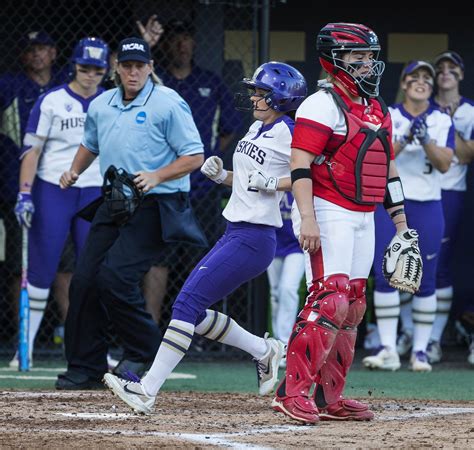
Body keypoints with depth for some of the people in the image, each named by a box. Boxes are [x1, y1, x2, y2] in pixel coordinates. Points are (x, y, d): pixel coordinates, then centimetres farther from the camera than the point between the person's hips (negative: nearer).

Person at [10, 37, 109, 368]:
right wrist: (25, 194, -13)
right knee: (41, 269, -3)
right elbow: (32, 151, -5)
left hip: (96, 194, 3)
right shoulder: (51, 101, -3)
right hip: (52, 191, -3)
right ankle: (26, 346, 3)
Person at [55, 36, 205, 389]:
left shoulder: (168, 103, -9)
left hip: (153, 207, -7)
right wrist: (74, 171, 11)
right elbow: (90, 144, 30)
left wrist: (156, 176, -22)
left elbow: (195, 156, -10)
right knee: (85, 280, -1)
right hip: (114, 203, 7)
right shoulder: (101, 105, 11)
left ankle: (145, 349, 2)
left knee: (114, 278, -19)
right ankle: (86, 368, 8)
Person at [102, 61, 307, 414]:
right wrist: (220, 174, 7)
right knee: (194, 310, 9)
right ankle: (264, 351, 24)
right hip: (234, 234, 10)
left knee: (188, 302, -16)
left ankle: (148, 390, -19)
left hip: (254, 239, -10)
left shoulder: (287, 132, -10)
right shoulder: (256, 129, 17)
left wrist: (273, 183, -24)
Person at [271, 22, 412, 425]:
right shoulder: (321, 105, -10)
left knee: (352, 308, 8)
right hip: (328, 214, -9)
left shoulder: (377, 110, 17)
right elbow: (301, 165, -17)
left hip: (364, 219, 9)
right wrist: (307, 218, -26)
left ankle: (328, 397, 12)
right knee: (330, 300, -18)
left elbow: (387, 168, 23)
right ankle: (294, 391, -18)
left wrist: (400, 221, 20)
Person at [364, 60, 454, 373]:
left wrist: (426, 140, -22)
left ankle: (420, 350, 7)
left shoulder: (442, 121, 6)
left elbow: (444, 164, -6)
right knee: (384, 274, -8)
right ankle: (388, 350, -6)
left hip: (428, 207, 1)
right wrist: (405, 139, -21)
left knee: (425, 279, 1)